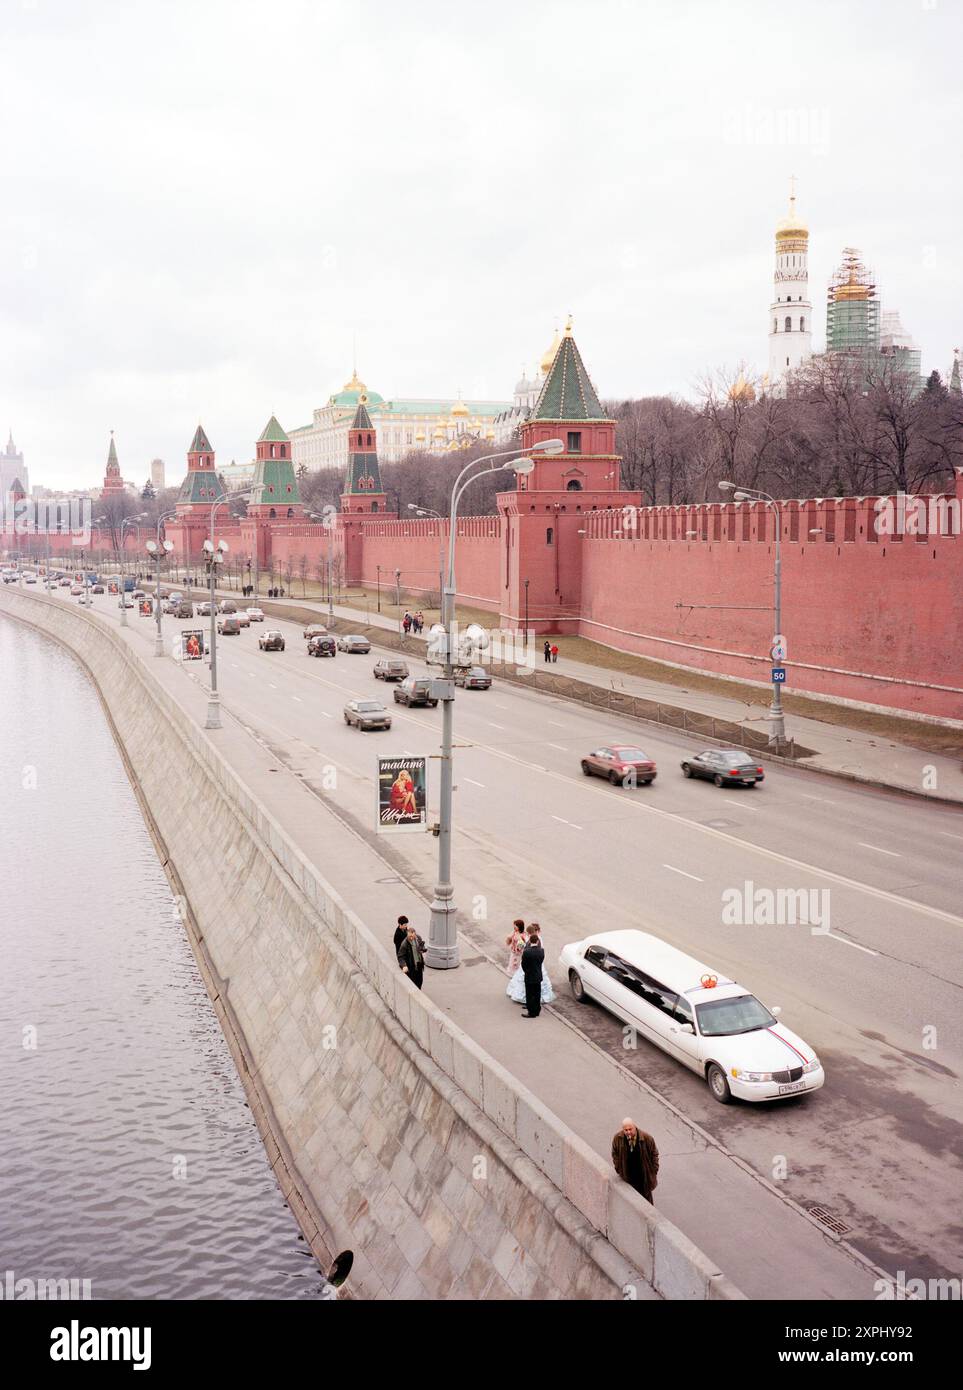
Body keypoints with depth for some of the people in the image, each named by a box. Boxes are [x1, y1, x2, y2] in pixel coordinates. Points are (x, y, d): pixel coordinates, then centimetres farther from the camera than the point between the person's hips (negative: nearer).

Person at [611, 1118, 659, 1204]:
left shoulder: (646, 1138, -20)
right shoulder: (618, 1138, -15)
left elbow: (654, 1154, -6)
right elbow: (615, 1154, 3)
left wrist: (654, 1171, -5)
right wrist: (618, 1169, 2)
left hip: (644, 1176, -1)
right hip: (627, 1176, 1)